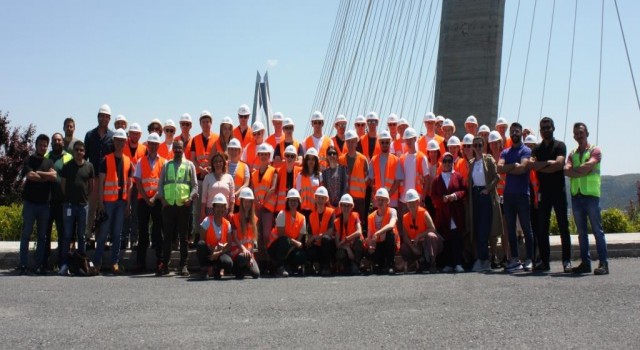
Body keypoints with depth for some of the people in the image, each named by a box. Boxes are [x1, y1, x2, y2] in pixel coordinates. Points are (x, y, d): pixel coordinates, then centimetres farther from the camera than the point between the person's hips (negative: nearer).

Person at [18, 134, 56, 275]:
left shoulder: (49, 162, 14)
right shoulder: (29, 160, 4)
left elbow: (54, 176, -4)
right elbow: (30, 175, -14)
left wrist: (38, 173, -8)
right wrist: (46, 177, -4)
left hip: (44, 204, 4)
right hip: (30, 203, -3)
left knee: (42, 236, 5)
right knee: (26, 234, -3)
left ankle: (40, 265, 8)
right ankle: (23, 265, -2)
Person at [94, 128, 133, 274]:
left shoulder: (128, 161, 11)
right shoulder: (107, 160, -1)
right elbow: (101, 181, -3)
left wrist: (128, 203, 8)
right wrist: (100, 201, -9)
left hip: (122, 201, 4)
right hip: (108, 200, -4)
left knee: (118, 233, 6)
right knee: (104, 232, -2)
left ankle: (115, 262, 10)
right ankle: (97, 262, 5)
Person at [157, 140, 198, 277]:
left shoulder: (189, 165, 9)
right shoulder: (166, 165, 13)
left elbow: (195, 185, 6)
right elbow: (160, 184, 12)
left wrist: (190, 198, -9)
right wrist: (162, 198, -2)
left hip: (184, 205, -1)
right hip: (168, 204, 1)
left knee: (183, 236, 2)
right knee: (167, 236, 3)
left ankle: (183, 265, 6)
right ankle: (164, 265, 7)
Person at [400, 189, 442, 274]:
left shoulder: (424, 213, -14)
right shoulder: (405, 217, -2)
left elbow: (432, 228, -25)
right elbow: (405, 236, -6)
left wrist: (419, 236, -26)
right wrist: (413, 247, -20)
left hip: (428, 243, -4)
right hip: (416, 245, 4)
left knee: (430, 236, -37)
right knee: (403, 249, -21)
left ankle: (432, 264, -26)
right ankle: (421, 263, 4)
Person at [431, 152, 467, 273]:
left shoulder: (458, 177, 10)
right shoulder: (437, 179, 13)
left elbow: (464, 191, 4)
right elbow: (433, 196, 7)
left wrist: (456, 195, -14)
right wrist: (442, 199, -11)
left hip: (456, 213, -2)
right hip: (442, 213, 2)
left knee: (457, 238, -8)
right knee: (445, 239, 0)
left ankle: (458, 263, -7)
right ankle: (448, 264, 6)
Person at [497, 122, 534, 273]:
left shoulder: (526, 151, 0)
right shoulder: (505, 152, 15)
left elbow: (522, 168, -16)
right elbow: (499, 168, -1)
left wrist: (507, 169, -3)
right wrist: (514, 165, -12)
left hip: (522, 194, -5)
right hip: (508, 194, 5)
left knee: (526, 228, -1)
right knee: (510, 229, 6)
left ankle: (529, 260, 2)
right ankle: (514, 260, 11)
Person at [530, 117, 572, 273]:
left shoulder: (560, 145, 2)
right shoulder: (537, 149, 14)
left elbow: (559, 163, -14)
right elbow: (533, 165, -3)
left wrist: (540, 166, -7)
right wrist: (549, 163, -13)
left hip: (558, 191, -4)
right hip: (543, 192, 4)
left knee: (563, 227, -3)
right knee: (542, 229, 4)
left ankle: (566, 261, 0)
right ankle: (544, 261, 9)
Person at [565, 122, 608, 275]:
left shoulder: (595, 150, 4)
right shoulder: (572, 154, 18)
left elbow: (588, 166, -13)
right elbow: (566, 171, 2)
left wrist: (574, 171, -3)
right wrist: (582, 171, -11)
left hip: (591, 194, -5)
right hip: (576, 195, 5)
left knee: (597, 230, -7)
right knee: (581, 232, 7)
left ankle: (603, 263, -8)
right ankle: (585, 263, 10)